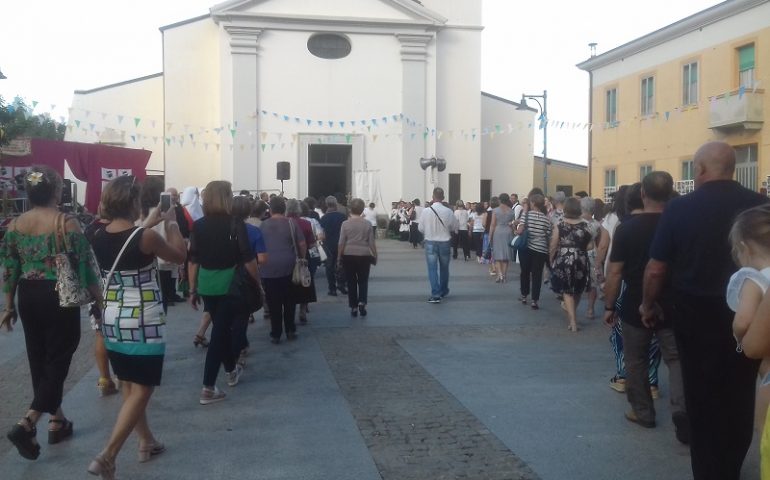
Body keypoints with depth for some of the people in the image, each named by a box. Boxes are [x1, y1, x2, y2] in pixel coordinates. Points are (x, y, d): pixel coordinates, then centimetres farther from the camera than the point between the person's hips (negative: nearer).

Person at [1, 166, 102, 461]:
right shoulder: (67, 223, -13)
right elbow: (86, 267, -11)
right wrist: (100, 299, -1)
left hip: (28, 297, 6)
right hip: (59, 297, -6)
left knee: (39, 359, 16)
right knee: (57, 361, 3)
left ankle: (57, 421, 27)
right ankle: (26, 424, -9)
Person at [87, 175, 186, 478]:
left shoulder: (99, 237, 0)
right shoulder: (146, 237, -19)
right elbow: (179, 256, -2)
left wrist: (149, 225, 21)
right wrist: (171, 222, 9)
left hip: (112, 321, 7)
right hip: (143, 324, -7)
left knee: (128, 387, 18)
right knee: (141, 391, 1)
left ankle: (147, 443, 32)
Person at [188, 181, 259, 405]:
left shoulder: (198, 226, 3)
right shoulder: (236, 225, -9)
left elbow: (193, 260, 6)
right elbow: (248, 259, -9)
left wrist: (193, 290, 13)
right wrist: (258, 281, 4)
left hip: (206, 286, 5)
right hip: (229, 285, -4)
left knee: (222, 327, 21)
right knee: (220, 332, 0)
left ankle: (232, 371, 39)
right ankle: (208, 388, -1)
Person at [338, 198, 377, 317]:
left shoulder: (345, 224, -6)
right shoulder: (367, 224, -3)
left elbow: (341, 243, -6)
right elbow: (371, 242, -1)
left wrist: (339, 256, 4)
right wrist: (375, 256, 9)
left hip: (349, 256, 0)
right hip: (364, 255, 0)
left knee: (351, 281, 9)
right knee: (363, 281, 11)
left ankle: (354, 307, 12)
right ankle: (362, 302, -9)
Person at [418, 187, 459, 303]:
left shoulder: (426, 211, -12)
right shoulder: (448, 212, -11)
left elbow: (421, 229, -3)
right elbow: (455, 227, 0)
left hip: (430, 242, -1)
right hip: (444, 242, 1)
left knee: (432, 268, 2)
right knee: (444, 267, 18)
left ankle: (435, 294, -6)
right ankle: (443, 291, 33)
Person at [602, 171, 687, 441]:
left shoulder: (627, 228, -10)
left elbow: (615, 272, -10)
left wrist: (609, 307, 0)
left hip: (635, 308, -1)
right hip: (672, 308, 1)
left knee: (636, 362, 13)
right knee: (676, 359, 9)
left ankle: (643, 412, 22)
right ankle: (681, 407, -10)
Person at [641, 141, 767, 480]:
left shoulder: (680, 207, -12)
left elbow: (656, 268, -10)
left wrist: (648, 305, 7)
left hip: (697, 315, -2)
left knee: (702, 397, 14)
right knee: (739, 397, 20)